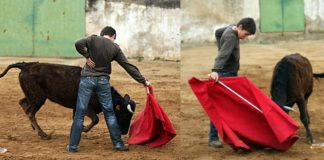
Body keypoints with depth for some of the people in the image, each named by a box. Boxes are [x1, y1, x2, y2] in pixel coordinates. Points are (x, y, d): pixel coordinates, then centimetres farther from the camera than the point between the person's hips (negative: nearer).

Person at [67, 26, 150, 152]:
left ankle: (73, 146, 6)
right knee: (109, 113, 11)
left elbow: (78, 44, -20)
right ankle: (118, 144, 14)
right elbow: (129, 66, 5)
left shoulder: (94, 39, -2)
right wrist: (143, 81, 10)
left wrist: (87, 56, -6)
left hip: (87, 78, -1)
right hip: (103, 81, 1)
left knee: (80, 113, 3)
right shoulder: (115, 48, 3)